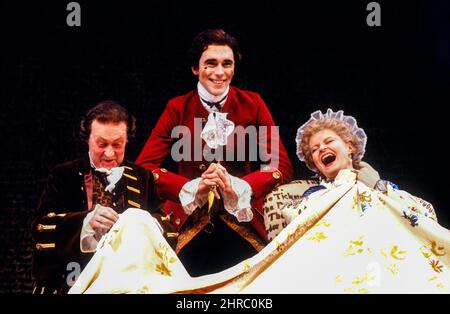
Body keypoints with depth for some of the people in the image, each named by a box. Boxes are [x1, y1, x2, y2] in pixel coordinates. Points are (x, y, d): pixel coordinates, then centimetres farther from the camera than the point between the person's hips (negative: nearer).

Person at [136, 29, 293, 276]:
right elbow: (144, 166, -4)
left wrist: (238, 187, -20)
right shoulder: (178, 108, 2)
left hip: (243, 225, 0)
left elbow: (282, 165, -2)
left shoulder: (252, 104, 1)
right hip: (189, 226, 0)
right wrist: (192, 188, -20)